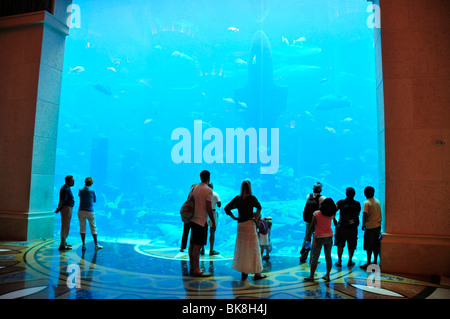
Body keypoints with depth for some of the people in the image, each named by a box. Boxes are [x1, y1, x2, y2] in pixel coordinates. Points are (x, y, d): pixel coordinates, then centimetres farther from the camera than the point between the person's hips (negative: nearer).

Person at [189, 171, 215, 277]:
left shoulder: (194, 188, 9)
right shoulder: (208, 190, -13)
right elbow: (208, 208, -16)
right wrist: (213, 222, -8)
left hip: (193, 219, 8)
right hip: (201, 221, -8)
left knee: (192, 244, 13)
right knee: (198, 245, -6)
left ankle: (192, 267, 23)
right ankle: (196, 270, -2)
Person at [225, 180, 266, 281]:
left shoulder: (237, 198, 5)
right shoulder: (251, 198, -8)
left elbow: (226, 208, 5)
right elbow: (258, 207, -23)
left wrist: (234, 217, 7)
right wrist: (256, 218, -12)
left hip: (240, 224, 5)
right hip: (249, 223, -5)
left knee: (241, 248, 13)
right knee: (253, 248, 3)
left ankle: (243, 272, 19)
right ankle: (257, 273, 8)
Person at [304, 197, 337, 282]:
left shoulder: (316, 214, -16)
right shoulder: (332, 215, -5)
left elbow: (312, 227, -12)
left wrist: (308, 235, -3)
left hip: (319, 237, -4)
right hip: (329, 237, 4)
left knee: (314, 257, 4)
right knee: (328, 256, 14)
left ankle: (311, 276, 10)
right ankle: (327, 275, 21)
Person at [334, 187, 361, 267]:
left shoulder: (340, 202, -6)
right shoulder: (357, 204, -2)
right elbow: (358, 215, 6)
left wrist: (335, 221, -1)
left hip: (341, 227, -1)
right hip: (353, 228, 1)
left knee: (340, 245, 10)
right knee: (351, 246, 13)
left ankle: (339, 261, 13)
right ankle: (350, 261, 22)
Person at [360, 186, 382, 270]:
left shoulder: (366, 203, -14)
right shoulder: (377, 201, 8)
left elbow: (365, 215, -19)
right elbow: (379, 213, 14)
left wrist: (363, 224, -8)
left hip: (370, 227, -7)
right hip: (378, 225, 7)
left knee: (369, 247, 0)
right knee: (376, 245, 13)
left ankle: (368, 263, 3)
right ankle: (375, 262, 20)